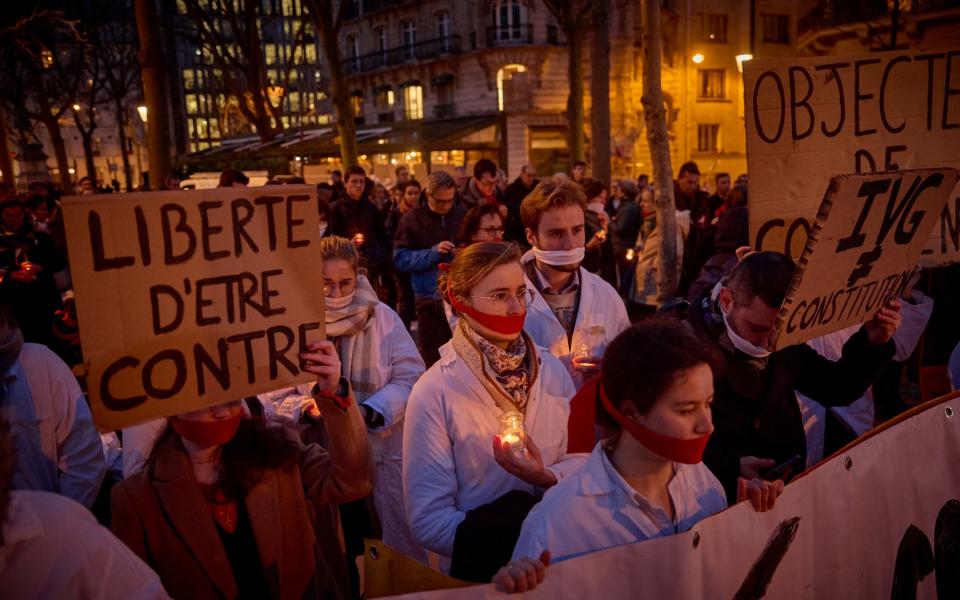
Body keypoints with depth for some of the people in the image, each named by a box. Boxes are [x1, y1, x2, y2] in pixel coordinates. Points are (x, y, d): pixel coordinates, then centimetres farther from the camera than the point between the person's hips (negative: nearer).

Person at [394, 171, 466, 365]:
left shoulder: (463, 215, 6)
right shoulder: (412, 219, 0)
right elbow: (400, 259, -6)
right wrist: (433, 252, -18)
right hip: (430, 299, -1)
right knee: (433, 359, 5)